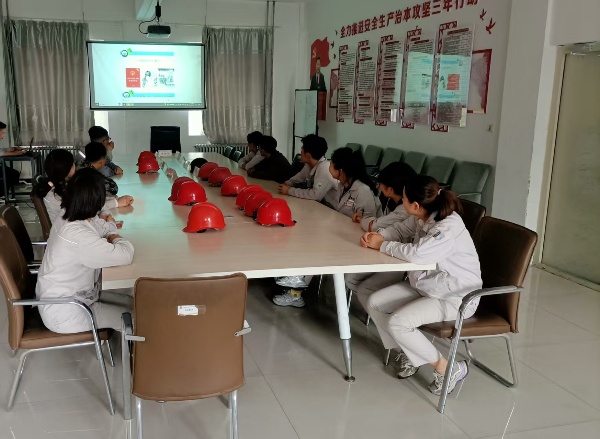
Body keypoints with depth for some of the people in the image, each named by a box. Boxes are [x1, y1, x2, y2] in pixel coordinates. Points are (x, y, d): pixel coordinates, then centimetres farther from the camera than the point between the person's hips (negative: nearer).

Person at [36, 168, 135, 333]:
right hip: (62, 312, -9)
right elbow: (126, 255, -32)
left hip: (67, 295, 9)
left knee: (131, 303, 10)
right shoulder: (78, 236, -34)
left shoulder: (69, 219, -3)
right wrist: (117, 240, -10)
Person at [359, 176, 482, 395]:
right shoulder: (422, 218, -3)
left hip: (456, 297, -9)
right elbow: (400, 229, 16)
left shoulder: (448, 228, -30)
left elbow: (415, 254, -42)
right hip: (425, 285, 9)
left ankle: (447, 368, -5)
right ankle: (409, 353, 18)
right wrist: (378, 235, -6)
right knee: (374, 303, 0)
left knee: (397, 323, -24)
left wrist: (382, 245, -24)